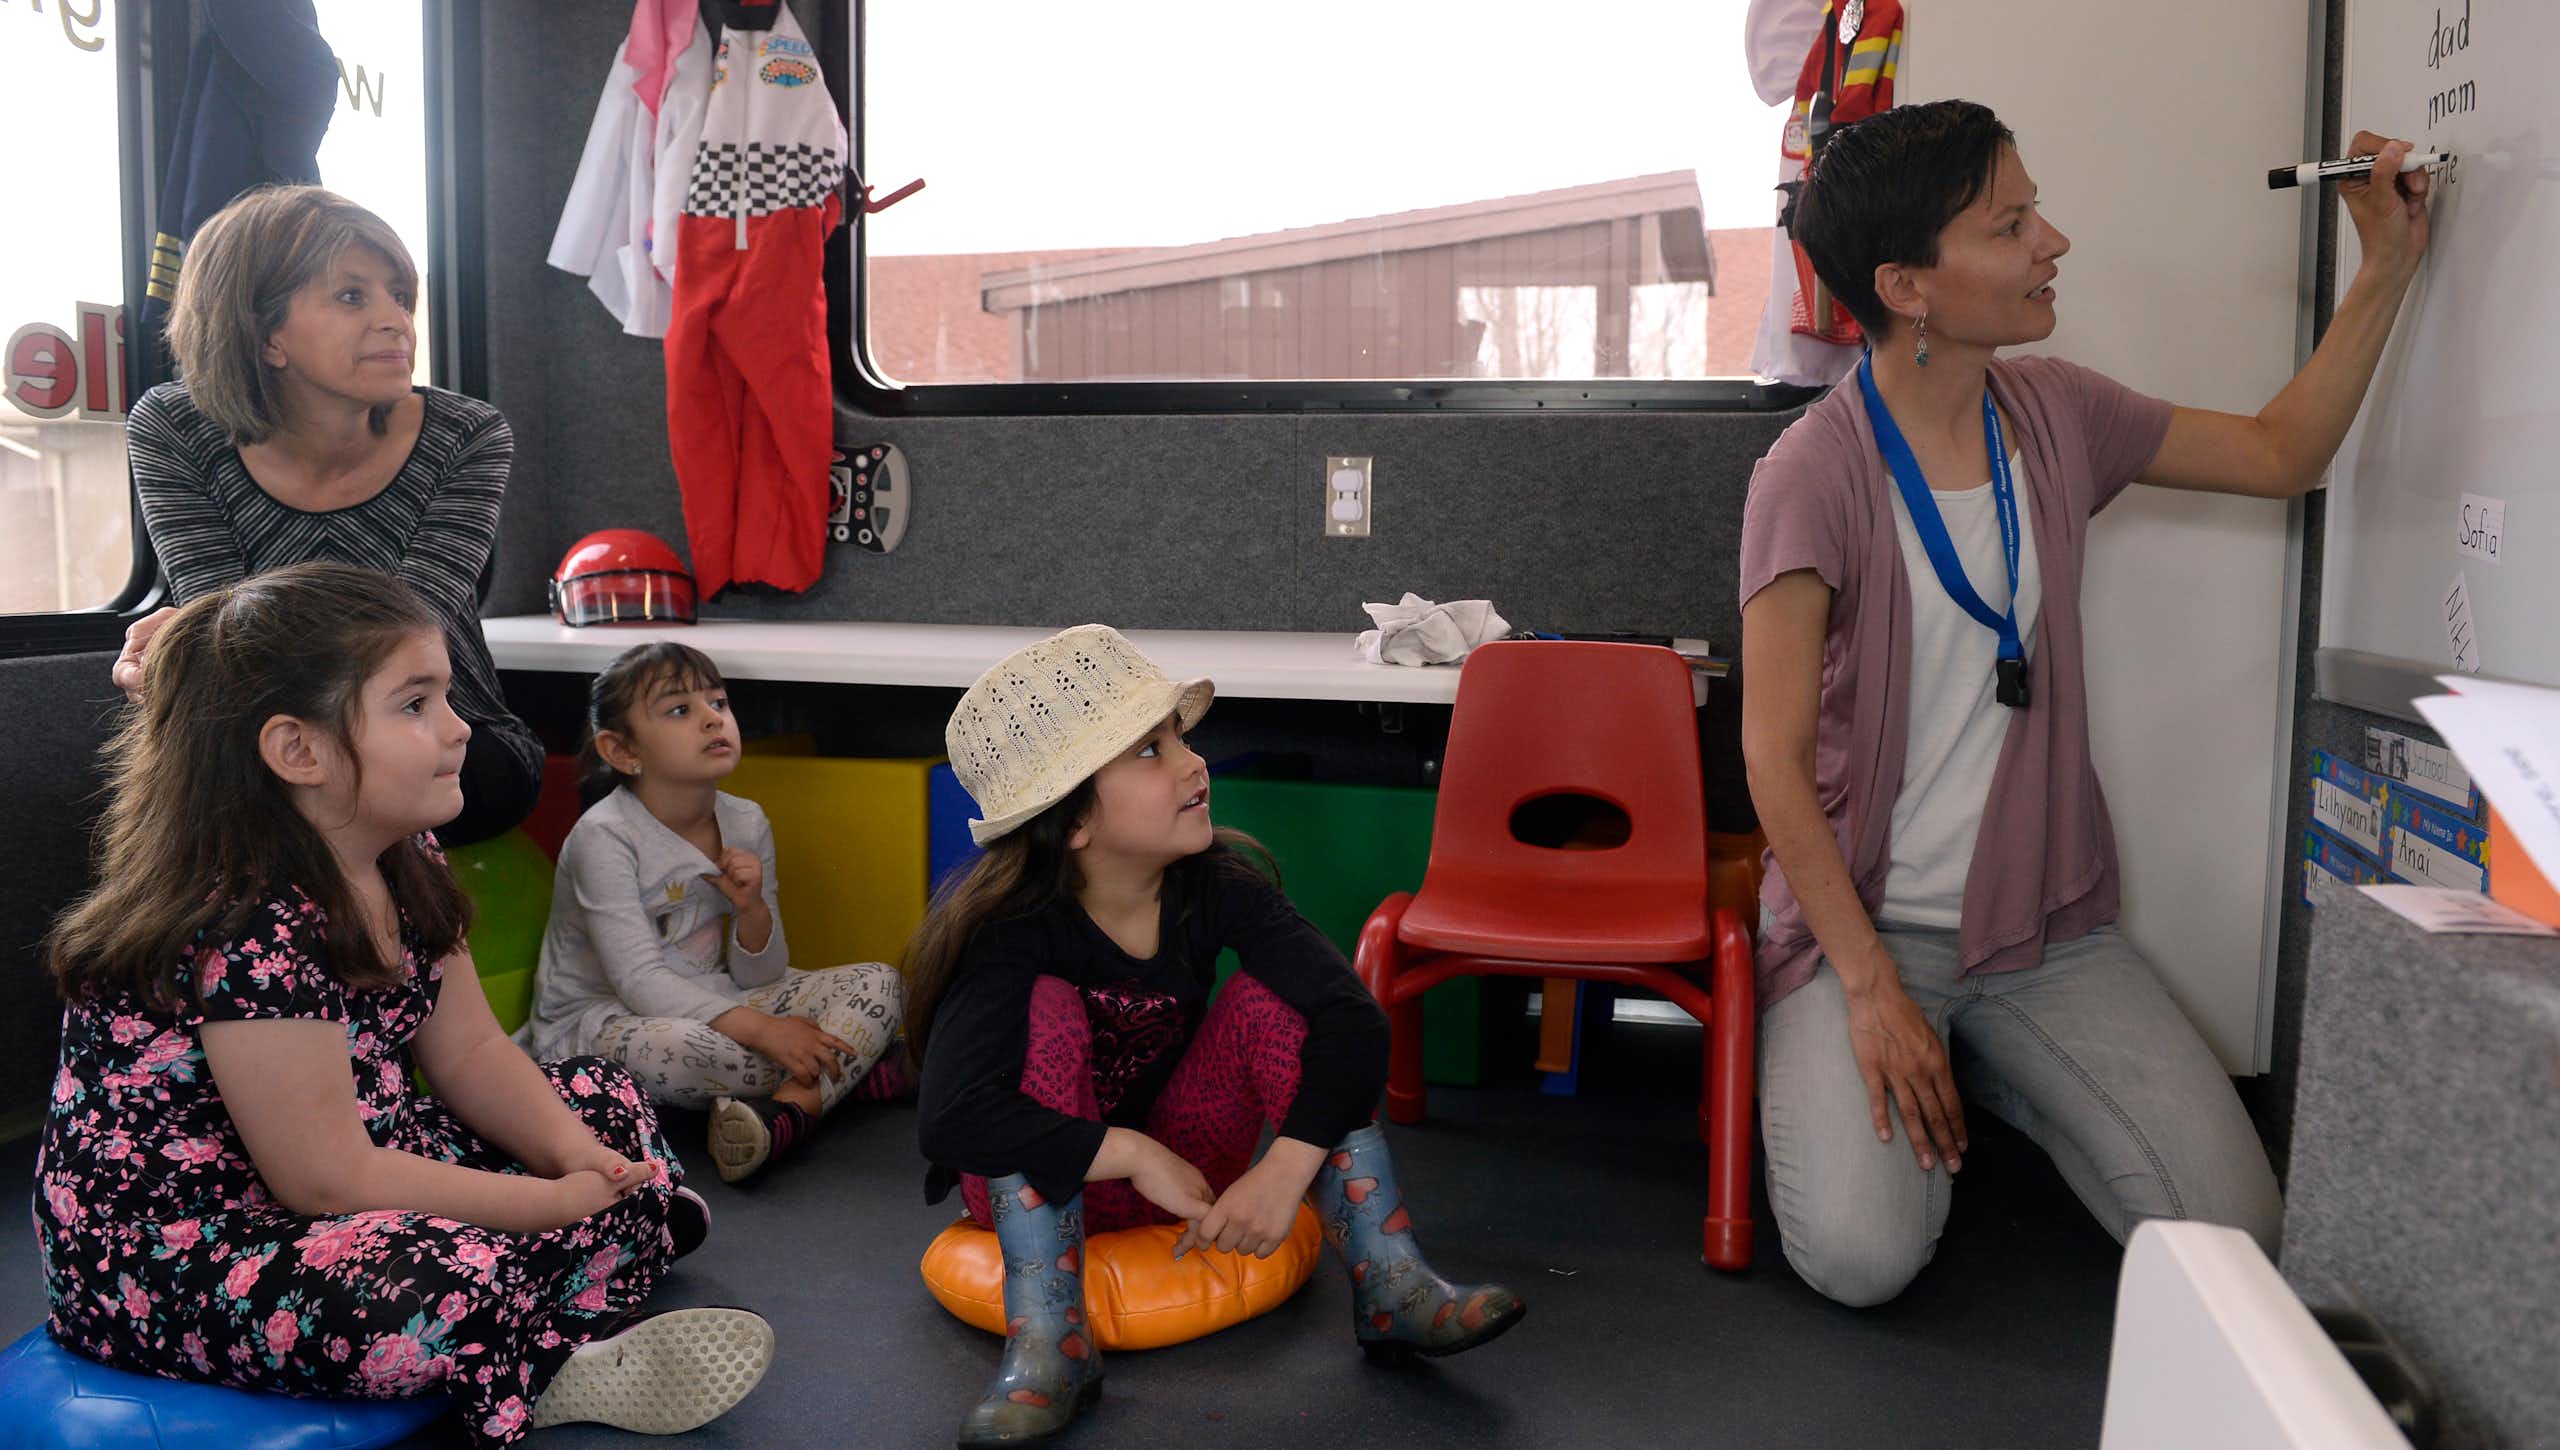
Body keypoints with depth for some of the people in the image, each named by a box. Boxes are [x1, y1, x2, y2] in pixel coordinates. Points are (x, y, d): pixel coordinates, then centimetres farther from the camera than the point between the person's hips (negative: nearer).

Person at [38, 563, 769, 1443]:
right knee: (456, 1284, -37)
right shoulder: (251, 925, -28)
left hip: (358, 1180, 10)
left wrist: (576, 1156, -10)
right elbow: (329, 1181, -25)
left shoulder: (400, 862, 0)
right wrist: (556, 1202, -19)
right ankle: (559, 1376, -4)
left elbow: (469, 1052, 7)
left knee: (604, 1103, 11)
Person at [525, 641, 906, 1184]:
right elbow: (639, 981, -24)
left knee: (880, 984, -10)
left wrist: (753, 909, -18)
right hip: (599, 1017, -6)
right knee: (665, 1047, -42)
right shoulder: (604, 836, -17)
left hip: (714, 1007, 6)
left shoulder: (747, 823, 1)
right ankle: (847, 1073, -16)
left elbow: (759, 978, 5)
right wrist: (763, 1030, -31)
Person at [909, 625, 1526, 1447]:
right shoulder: (1016, 930, -26)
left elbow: (1353, 1016, -25)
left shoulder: (1215, 884, -16)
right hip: (1040, 1187, -3)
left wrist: (1286, 1168, -37)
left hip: (1179, 1165, 3)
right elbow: (951, 1119, -39)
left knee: (1266, 998, -22)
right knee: (1047, 1006, -31)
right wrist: (1134, 1156, -37)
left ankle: (1392, 1291, -22)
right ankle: (1047, 1345, -31)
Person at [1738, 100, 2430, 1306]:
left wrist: (2387, 263, 12)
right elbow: (1774, 760, -17)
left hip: (2046, 922, 5)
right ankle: (1851, 1071, 11)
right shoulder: (1814, 473, -16)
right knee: (1863, 1258, -22)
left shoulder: (2055, 413, 2)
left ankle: (1987, 1073, 18)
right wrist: (1870, 989, -20)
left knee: (2237, 1233, -7)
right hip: (1864, 919, -5)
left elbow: (2279, 456, 19)